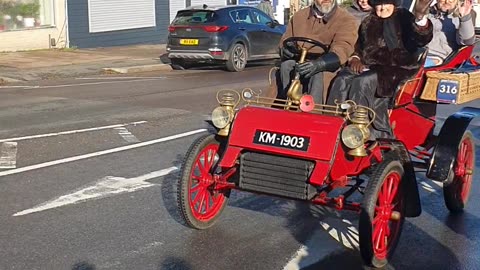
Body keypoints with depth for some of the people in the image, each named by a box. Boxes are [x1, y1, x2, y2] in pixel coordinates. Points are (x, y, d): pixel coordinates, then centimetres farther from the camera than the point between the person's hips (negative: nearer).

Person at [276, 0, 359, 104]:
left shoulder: (346, 20, -1)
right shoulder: (299, 16, 14)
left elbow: (342, 48, -18)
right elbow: (284, 42, 16)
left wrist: (319, 64, -38)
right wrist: (286, 49, -12)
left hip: (329, 67, -3)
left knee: (319, 73, -36)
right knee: (286, 65, -27)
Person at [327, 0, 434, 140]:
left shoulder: (404, 18, 4)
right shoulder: (368, 22, 20)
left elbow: (422, 39, -14)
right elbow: (359, 45, 30)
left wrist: (420, 18, -36)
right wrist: (355, 58, 5)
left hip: (396, 68, -5)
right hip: (370, 66, 5)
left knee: (362, 82, -33)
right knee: (342, 80, -25)